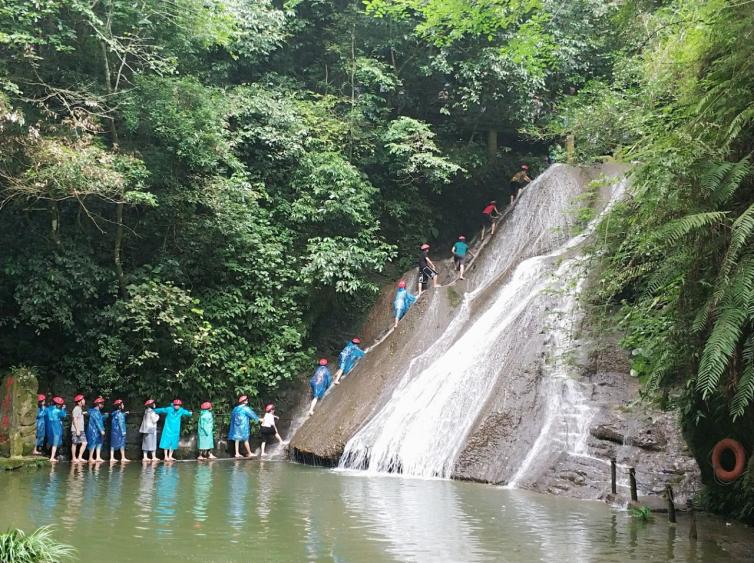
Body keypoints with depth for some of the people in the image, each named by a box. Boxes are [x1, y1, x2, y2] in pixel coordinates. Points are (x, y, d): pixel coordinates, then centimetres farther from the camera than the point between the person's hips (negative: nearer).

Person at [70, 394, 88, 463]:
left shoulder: (80, 409, 16)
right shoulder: (76, 409, -11)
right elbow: (74, 419, -17)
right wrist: (77, 430, -19)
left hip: (81, 430, 9)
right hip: (76, 430, -9)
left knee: (84, 443, 1)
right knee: (74, 444, -1)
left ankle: (79, 457, 4)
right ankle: (74, 458, 6)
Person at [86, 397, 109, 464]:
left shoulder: (98, 411, 15)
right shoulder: (94, 412, -15)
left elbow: (101, 419, 21)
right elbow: (97, 422, -20)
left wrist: (105, 416, 8)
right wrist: (101, 430, -21)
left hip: (97, 430, 10)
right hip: (93, 430, -10)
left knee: (99, 443, 7)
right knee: (93, 443, -6)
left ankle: (98, 457, 6)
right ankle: (91, 458, 1)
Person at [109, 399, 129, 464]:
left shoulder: (114, 413, 11)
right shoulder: (120, 413, -12)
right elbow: (121, 423, -16)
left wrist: (124, 414, 31)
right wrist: (123, 431, -15)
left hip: (114, 430, 8)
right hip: (119, 431, -8)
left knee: (113, 444, 6)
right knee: (122, 444, -2)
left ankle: (112, 458, 4)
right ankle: (123, 458, -1)